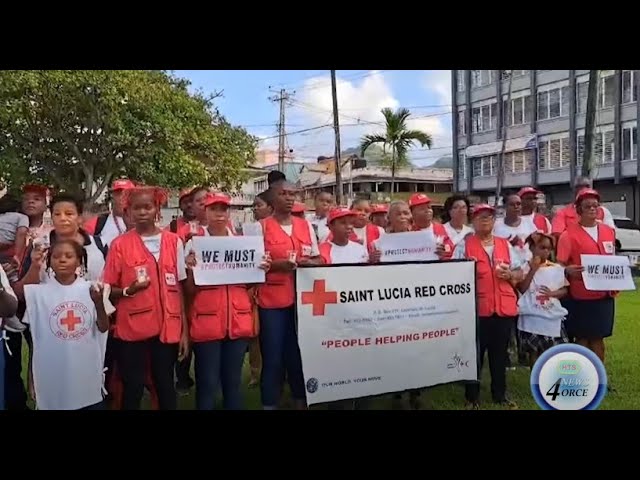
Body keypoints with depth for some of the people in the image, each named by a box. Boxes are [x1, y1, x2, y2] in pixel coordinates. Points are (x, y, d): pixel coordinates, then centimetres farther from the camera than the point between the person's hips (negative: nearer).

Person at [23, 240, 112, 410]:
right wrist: (31, 378, 6)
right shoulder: (39, 293, -2)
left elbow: (103, 328, -6)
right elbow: (34, 340, 5)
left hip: (88, 374, 0)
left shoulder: (91, 289, -3)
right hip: (52, 376, 0)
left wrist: (99, 302, -23)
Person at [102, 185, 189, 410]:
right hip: (132, 327, -1)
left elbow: (179, 287, 5)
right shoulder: (120, 244, -2)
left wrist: (185, 330, 3)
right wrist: (128, 291, -18)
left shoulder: (174, 241, 2)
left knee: (165, 384, 10)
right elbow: (108, 289, 4)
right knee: (133, 387, 5)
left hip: (168, 326, 1)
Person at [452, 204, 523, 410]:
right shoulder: (464, 245, 3)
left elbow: (519, 272, 16)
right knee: (475, 353, 2)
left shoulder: (505, 244, 14)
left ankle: (500, 394, 25)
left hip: (504, 307, 4)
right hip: (476, 307, -3)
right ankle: (472, 397, 13)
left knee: (500, 353, 12)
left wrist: (510, 274, -5)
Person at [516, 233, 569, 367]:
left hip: (552, 317, 2)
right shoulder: (525, 267, -3)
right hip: (532, 317, -2)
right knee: (533, 351, 7)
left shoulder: (557, 268, 4)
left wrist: (552, 293, -14)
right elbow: (522, 289, -12)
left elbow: (564, 290, 6)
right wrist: (533, 270, -15)